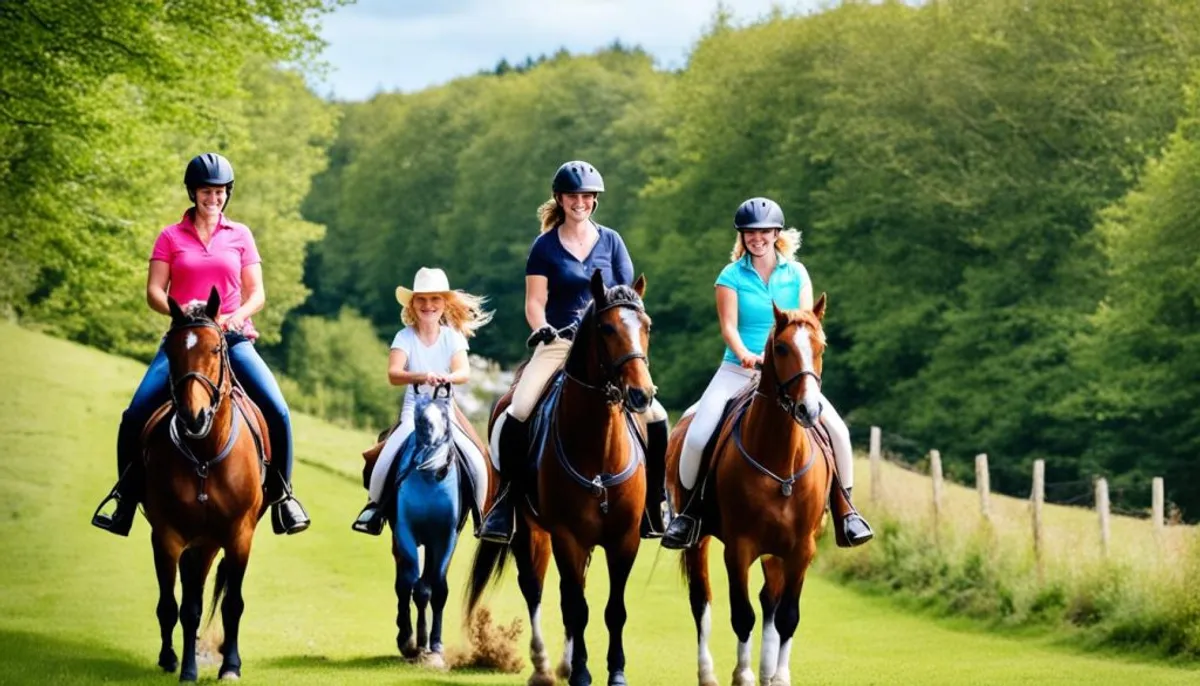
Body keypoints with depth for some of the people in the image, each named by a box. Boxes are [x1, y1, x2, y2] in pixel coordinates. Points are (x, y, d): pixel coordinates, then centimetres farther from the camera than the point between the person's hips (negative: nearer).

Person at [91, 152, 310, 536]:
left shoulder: (240, 236, 9)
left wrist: (238, 315, -15)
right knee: (136, 415, -15)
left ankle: (281, 494, -2)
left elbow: (257, 294, 7)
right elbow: (154, 292, 1)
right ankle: (126, 495, 4)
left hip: (233, 338, 0)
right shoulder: (171, 237, 7)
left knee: (276, 411, -19)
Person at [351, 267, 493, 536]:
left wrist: (448, 377, -41)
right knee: (385, 460, -24)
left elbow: (464, 372, -17)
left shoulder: (453, 336, 0)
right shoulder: (405, 337, -4)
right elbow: (393, 374, -21)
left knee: (477, 464, -18)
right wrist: (420, 376, -41)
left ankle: (481, 516, 5)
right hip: (413, 412, -1)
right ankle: (374, 505, 4)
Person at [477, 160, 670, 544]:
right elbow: (535, 302, 2)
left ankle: (652, 508, 2)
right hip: (558, 344, -2)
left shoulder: (611, 241, 9)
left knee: (655, 418, -12)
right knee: (518, 414, -24)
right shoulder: (545, 246, 5)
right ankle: (505, 502, -10)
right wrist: (544, 332, -16)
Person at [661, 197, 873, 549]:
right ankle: (690, 507, 6)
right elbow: (728, 326, -10)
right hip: (738, 371, -1)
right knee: (696, 437, -19)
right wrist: (745, 356, -30)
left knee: (837, 430, -16)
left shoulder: (796, 273, 3)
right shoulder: (732, 276, -1)